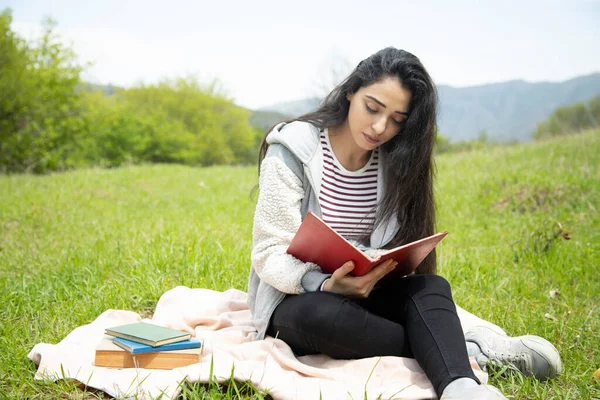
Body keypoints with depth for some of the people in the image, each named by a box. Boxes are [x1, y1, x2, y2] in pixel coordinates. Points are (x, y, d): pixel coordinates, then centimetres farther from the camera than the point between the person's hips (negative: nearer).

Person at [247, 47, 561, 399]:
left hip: (361, 293, 4)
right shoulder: (294, 149, -13)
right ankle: (467, 350, -25)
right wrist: (326, 286, -35)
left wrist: (385, 267, -24)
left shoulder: (394, 162, 0)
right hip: (295, 299, -4)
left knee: (431, 286, -24)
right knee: (322, 314, -37)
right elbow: (272, 254, -17)